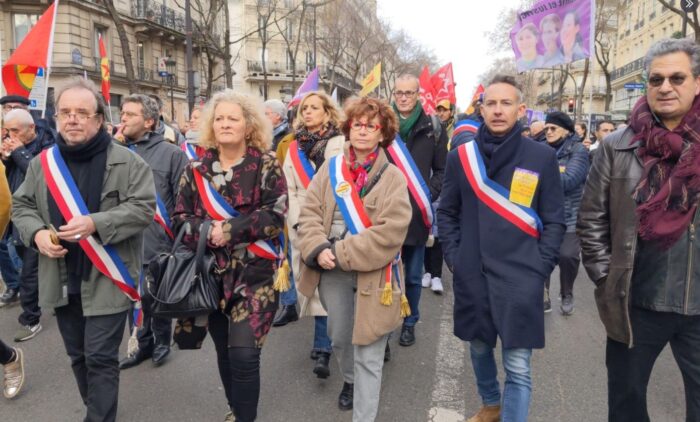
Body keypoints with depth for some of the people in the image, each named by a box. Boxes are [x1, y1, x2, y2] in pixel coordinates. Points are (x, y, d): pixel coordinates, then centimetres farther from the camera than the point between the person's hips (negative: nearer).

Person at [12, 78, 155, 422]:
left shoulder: (126, 162, -9)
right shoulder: (43, 162, 6)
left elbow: (143, 207, -13)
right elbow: (21, 205, 14)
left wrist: (95, 224, -23)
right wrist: (36, 233, -7)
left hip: (106, 279, -5)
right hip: (61, 278, 6)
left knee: (101, 358, 0)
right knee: (77, 355, 19)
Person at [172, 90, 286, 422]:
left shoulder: (266, 164, -4)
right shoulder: (197, 168, 5)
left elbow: (275, 215, -12)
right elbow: (180, 217, 5)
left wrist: (229, 229, -19)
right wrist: (204, 231, -16)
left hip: (254, 273, -4)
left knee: (244, 353, -8)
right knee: (224, 351, 16)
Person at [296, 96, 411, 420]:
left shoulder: (392, 177, -8)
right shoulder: (330, 168, 4)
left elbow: (389, 234, -16)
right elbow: (309, 214, 0)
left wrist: (341, 253, -19)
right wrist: (319, 249, -17)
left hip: (372, 274, -4)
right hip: (332, 271, 4)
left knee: (368, 355, 3)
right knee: (339, 337, 24)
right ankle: (350, 380, 54)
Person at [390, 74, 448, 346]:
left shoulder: (433, 129, 3)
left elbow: (442, 169, 7)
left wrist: (430, 193, -7)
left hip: (417, 213, 1)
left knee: (413, 275, 13)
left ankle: (409, 322, 31)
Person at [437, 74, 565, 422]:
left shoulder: (542, 157, -2)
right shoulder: (460, 156, 3)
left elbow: (554, 221, 1)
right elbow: (446, 212, 10)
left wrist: (540, 267, -5)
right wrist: (453, 257, 2)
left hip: (521, 278, -2)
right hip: (471, 276, 3)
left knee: (518, 368, 2)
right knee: (479, 348, 20)